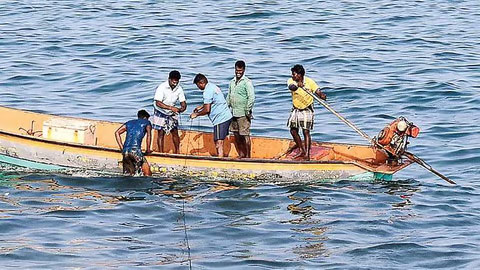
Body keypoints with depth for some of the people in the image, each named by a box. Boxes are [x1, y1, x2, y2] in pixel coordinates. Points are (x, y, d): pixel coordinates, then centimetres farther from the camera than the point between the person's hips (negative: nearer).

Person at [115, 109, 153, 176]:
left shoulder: (129, 122, 27)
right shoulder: (146, 122, 16)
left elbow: (117, 132, 20)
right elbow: (149, 135, 2)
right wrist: (148, 150, 9)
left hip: (125, 151, 5)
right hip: (135, 150, -5)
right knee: (147, 174, -7)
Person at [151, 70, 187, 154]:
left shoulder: (179, 89, -11)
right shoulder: (162, 87, -25)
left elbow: (183, 102, -8)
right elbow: (158, 103, -31)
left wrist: (182, 108, -32)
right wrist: (171, 108, -41)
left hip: (172, 113, 4)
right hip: (160, 112, -4)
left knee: (175, 132, 3)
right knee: (161, 133, -3)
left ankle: (177, 152, 16)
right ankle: (161, 153, 2)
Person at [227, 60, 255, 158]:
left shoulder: (247, 82, -8)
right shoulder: (232, 82, 14)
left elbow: (251, 97, -13)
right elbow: (229, 96, 22)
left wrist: (248, 111, -16)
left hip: (243, 114, -7)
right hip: (233, 113, 7)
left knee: (245, 135, -5)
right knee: (236, 135, 12)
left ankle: (247, 155, 0)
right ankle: (241, 154, 22)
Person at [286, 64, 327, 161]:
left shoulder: (309, 82, -13)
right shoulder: (291, 81, -9)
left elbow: (318, 92, -15)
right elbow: (291, 87, -31)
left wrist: (322, 96, -38)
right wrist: (297, 85, -53)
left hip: (307, 110, -4)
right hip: (296, 109, 4)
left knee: (306, 132, -11)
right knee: (293, 130, 10)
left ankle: (307, 155, -12)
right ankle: (302, 151, 27)